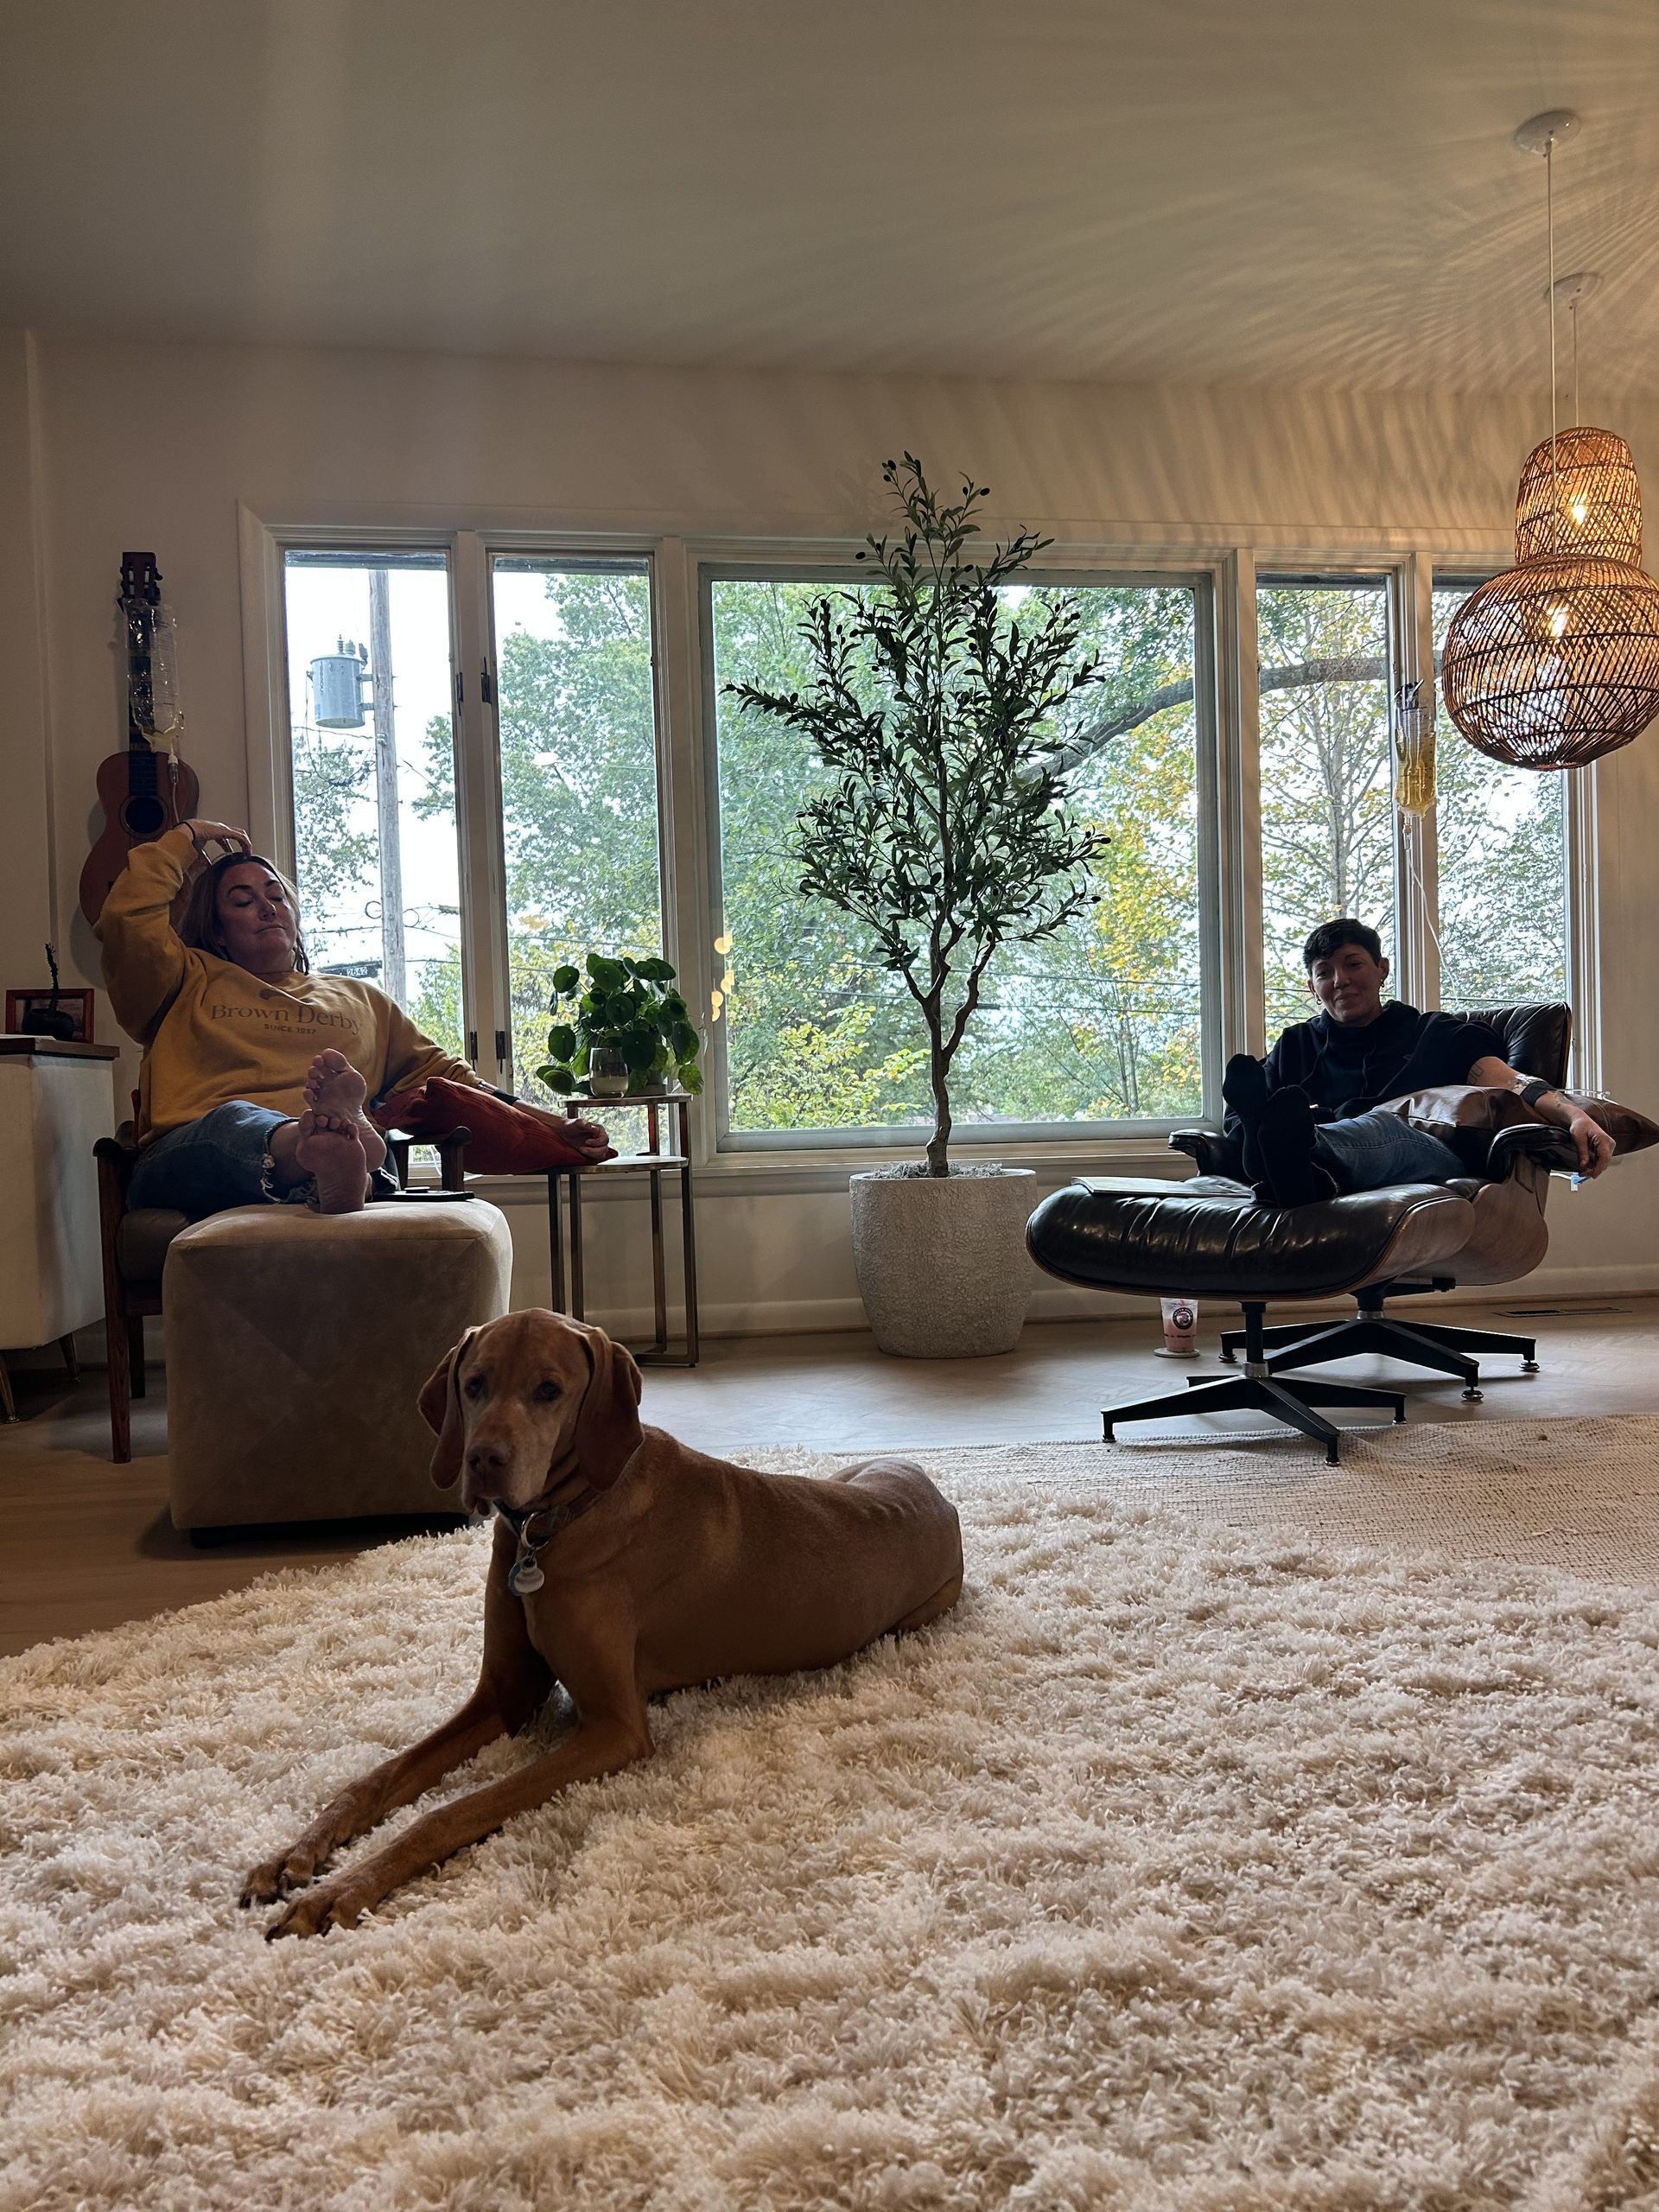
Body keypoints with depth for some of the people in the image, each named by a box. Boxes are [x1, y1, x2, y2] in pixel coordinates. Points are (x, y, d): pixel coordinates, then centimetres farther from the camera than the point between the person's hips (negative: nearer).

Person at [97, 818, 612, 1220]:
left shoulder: (358, 999, 36)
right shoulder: (191, 984, 30)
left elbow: (441, 1074, 30)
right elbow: (128, 916, 12)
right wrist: (186, 838, 29)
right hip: (192, 1153, -2)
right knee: (235, 1117, -41)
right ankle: (333, 1163, -74)